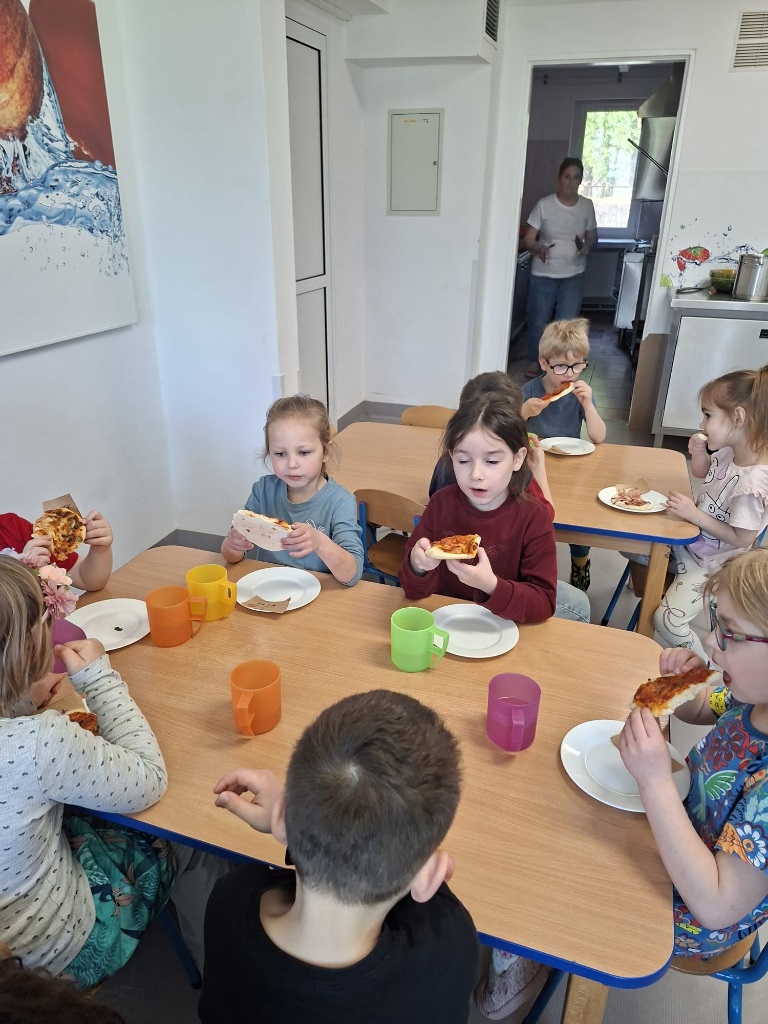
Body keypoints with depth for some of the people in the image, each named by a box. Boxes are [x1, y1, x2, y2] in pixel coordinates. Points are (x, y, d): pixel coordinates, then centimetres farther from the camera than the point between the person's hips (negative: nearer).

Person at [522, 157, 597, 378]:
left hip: (573, 275, 2)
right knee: (538, 321, 8)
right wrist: (538, 248, -30)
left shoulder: (587, 206, 0)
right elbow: (528, 239, -7)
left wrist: (587, 245, -13)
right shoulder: (544, 205, -9)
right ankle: (534, 361, 29)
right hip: (543, 274, -1)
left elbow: (592, 236, 12)